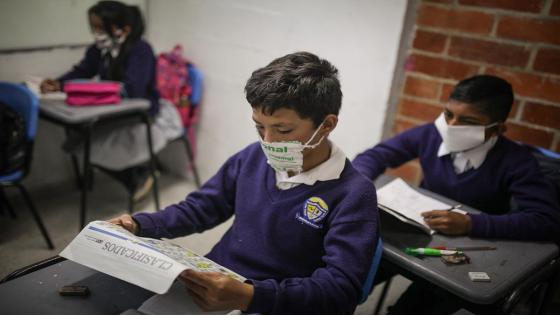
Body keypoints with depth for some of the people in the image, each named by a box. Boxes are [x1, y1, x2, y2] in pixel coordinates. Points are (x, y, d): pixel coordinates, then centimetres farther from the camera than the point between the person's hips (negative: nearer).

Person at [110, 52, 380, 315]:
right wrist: (139, 225, -2)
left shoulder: (353, 195, -15)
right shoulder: (252, 157, 3)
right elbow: (201, 207, 14)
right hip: (208, 285, 6)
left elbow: (340, 289, -23)